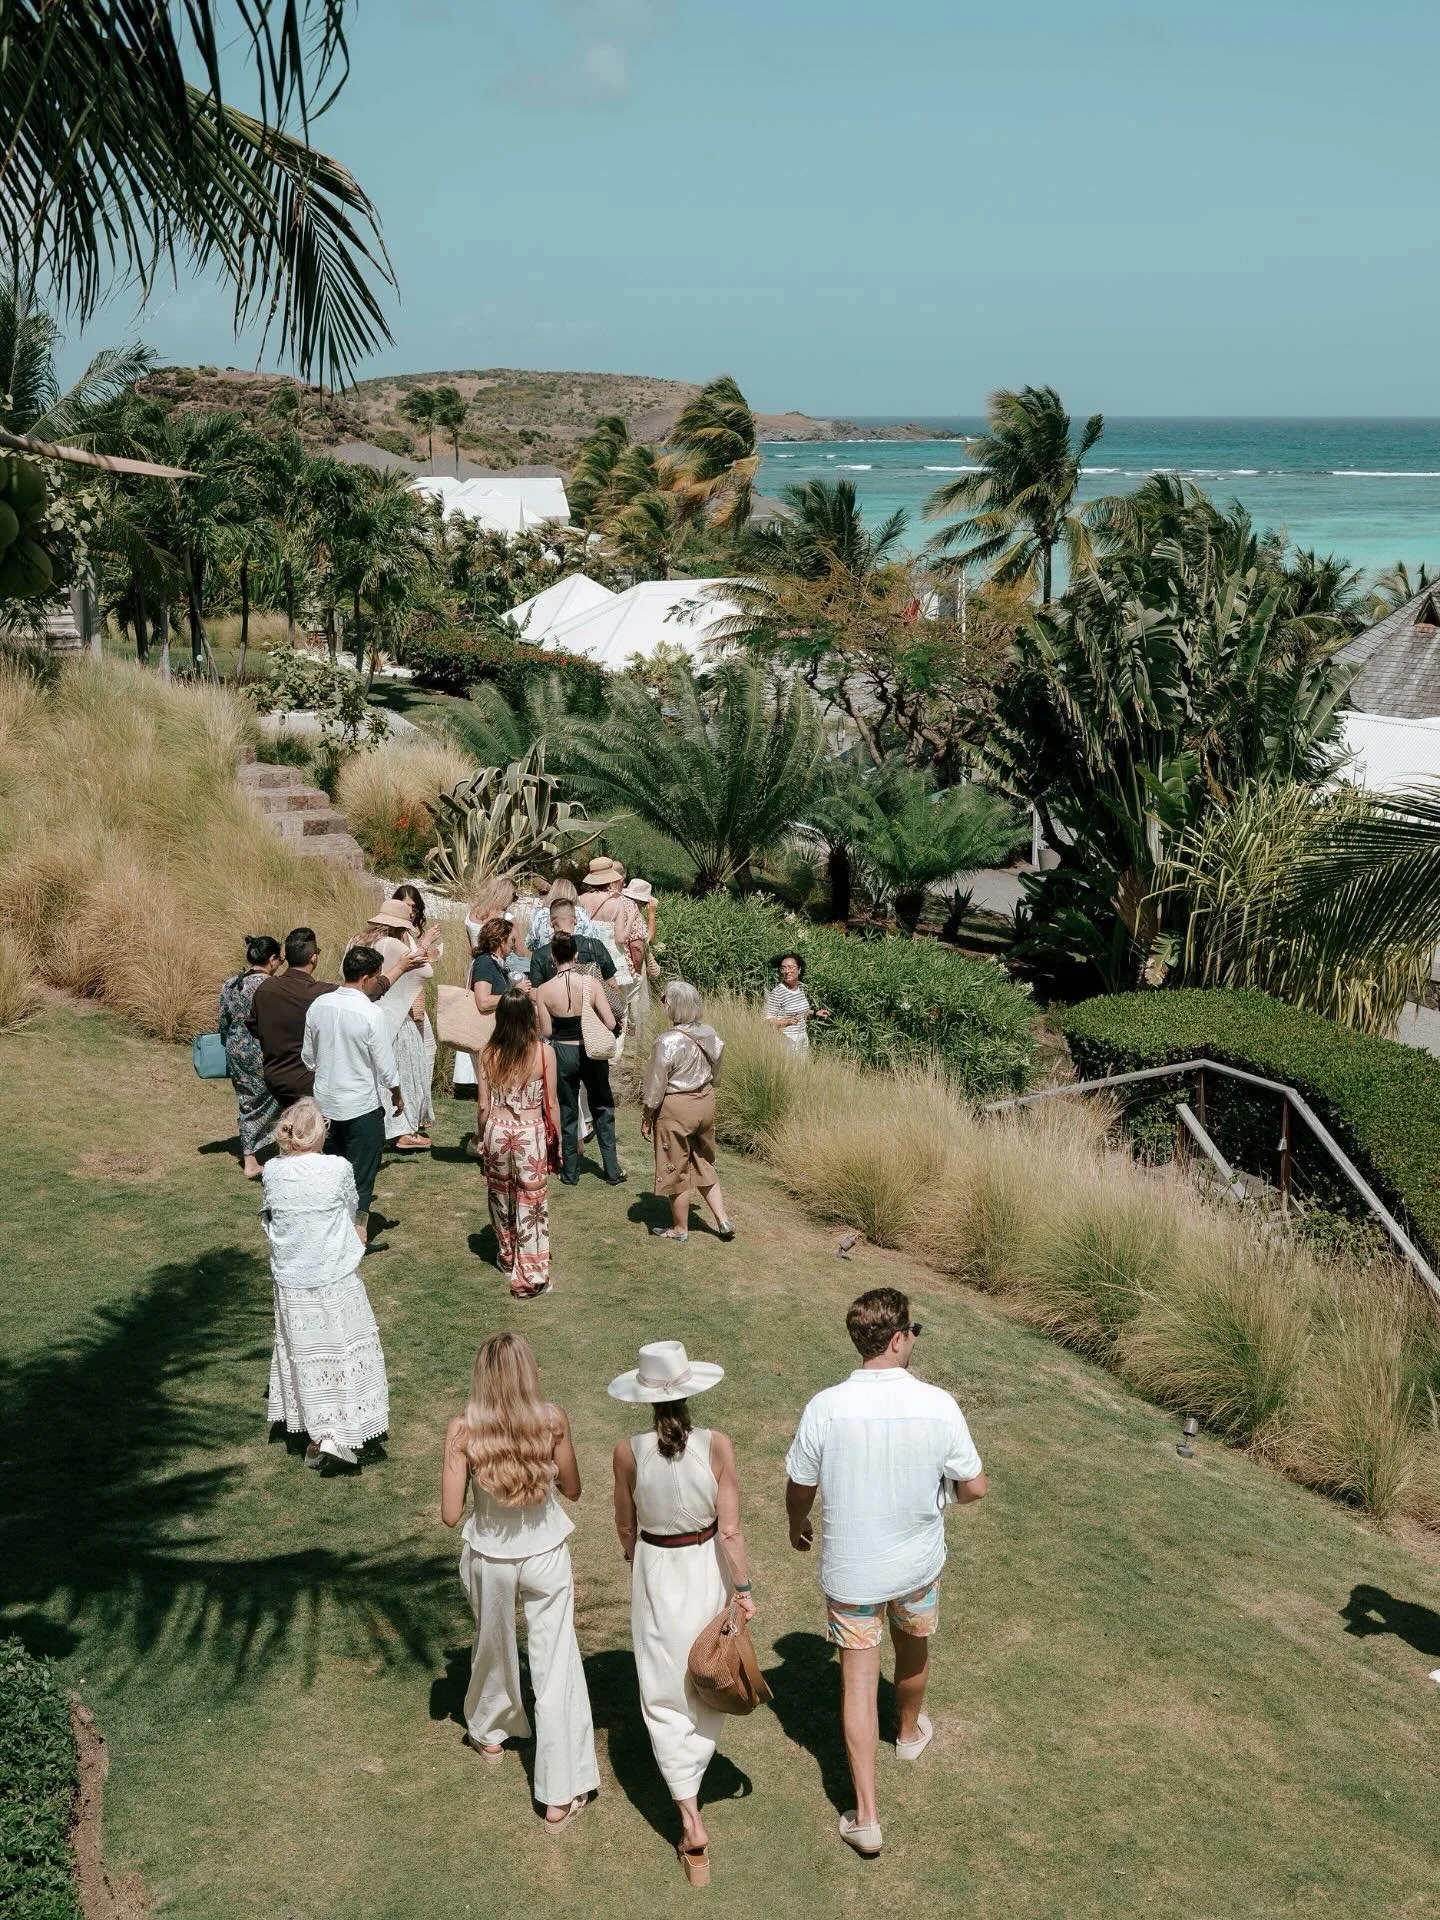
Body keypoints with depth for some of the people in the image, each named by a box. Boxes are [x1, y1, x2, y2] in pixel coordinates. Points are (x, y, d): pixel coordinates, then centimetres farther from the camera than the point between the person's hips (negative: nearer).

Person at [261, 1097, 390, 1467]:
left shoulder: (273, 1172, -8)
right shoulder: (338, 1169, -15)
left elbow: (269, 1217, 6)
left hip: (291, 1283, 3)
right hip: (336, 1280, -3)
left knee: (305, 1355, 15)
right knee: (344, 1350, 7)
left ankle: (316, 1436, 22)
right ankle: (336, 1434, -2)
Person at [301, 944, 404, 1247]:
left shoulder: (319, 1005, -4)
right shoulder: (371, 1014, -20)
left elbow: (308, 1056, 7)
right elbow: (385, 1065, -13)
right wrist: (397, 1094, 4)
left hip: (326, 1101, 5)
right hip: (362, 1105, -5)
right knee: (361, 1175, 7)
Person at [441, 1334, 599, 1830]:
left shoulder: (462, 1430, -20)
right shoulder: (552, 1420, -17)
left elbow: (451, 1514, -15)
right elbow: (573, 1490, -3)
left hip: (490, 1558, 1)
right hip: (546, 1554, -1)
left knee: (494, 1649, 27)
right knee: (556, 1668, 7)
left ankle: (492, 1733, 53)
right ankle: (560, 1796, 10)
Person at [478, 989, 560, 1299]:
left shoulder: (488, 1055, -5)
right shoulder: (544, 1053, -11)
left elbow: (484, 1106, 0)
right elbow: (551, 1104, -6)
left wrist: (483, 1140, 14)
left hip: (497, 1131, 3)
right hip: (530, 1134, -3)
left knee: (501, 1198, 20)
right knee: (530, 1204, 5)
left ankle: (508, 1260, 38)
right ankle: (529, 1276, 7)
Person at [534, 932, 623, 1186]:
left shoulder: (544, 991, -14)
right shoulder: (591, 983, -14)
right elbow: (610, 1023, -15)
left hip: (563, 1054, 0)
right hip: (592, 1052, 0)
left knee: (567, 1113, 15)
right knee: (602, 1110, 17)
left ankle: (570, 1172, 24)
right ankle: (612, 1170, 19)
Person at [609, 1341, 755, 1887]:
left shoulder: (629, 1452, -18)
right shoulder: (716, 1445, -21)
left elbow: (625, 1525, -2)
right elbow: (729, 1529, -18)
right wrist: (743, 1589, -6)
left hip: (656, 1574, 0)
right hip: (708, 1571, 1)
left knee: (666, 1697, 10)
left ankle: (691, 1821, 1)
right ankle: (691, 1775, 44)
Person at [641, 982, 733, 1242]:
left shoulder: (667, 1043, -24)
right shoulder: (710, 1035, -5)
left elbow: (656, 1087, -17)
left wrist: (646, 1118, -4)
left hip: (676, 1109, -6)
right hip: (705, 1104, 6)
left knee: (676, 1170, 11)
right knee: (703, 1163, 22)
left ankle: (680, 1228, 26)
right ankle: (723, 1220, 21)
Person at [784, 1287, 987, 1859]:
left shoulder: (825, 1408, -20)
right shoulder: (938, 1405, -21)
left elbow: (799, 1489, -8)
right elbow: (974, 1487, -10)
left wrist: (797, 1525, 14)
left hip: (849, 1567, -1)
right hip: (916, 1561, 1)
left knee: (858, 1679, 9)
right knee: (913, 1647, 29)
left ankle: (865, 1815, 11)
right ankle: (910, 1732, 56)